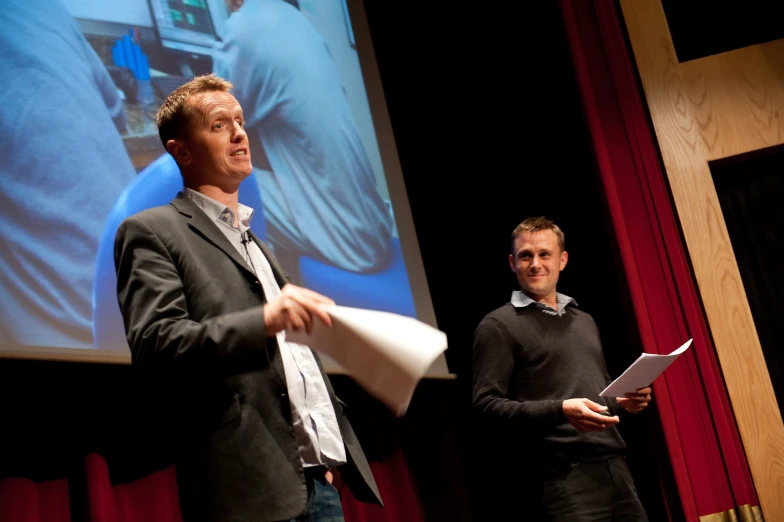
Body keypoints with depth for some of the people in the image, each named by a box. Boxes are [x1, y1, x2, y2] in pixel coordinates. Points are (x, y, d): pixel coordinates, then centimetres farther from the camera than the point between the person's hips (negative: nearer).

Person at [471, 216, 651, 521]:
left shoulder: (584, 321, 22)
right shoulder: (498, 326, 1)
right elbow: (486, 404, -9)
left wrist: (623, 402, 8)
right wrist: (560, 411, -20)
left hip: (614, 469, 6)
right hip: (560, 478, -6)